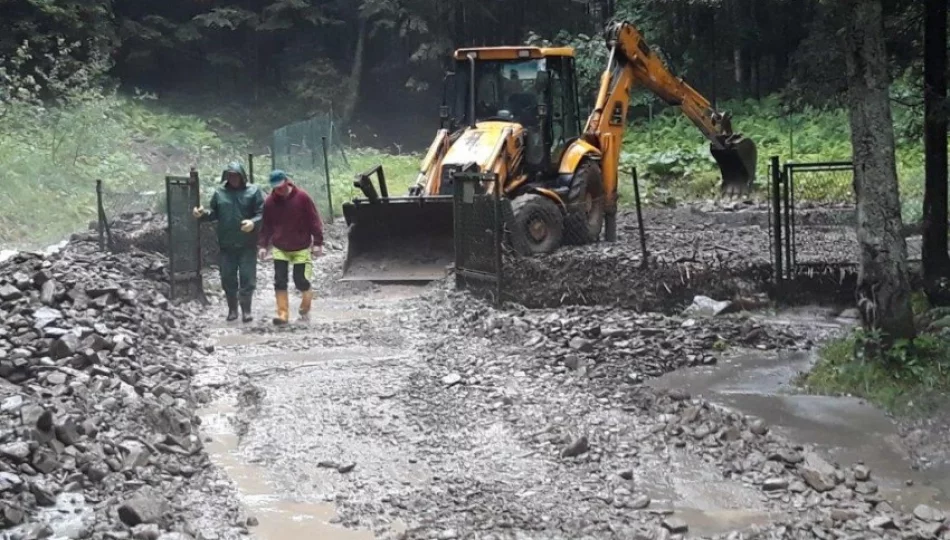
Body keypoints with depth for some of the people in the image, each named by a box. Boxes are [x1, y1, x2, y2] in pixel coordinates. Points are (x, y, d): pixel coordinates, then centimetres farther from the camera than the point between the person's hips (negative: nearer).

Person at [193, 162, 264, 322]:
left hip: (247, 244, -3)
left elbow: (262, 213, -6)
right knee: (228, 278, 8)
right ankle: (232, 308, 20)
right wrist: (203, 214, -8)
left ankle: (246, 309, 9)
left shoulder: (253, 191, -3)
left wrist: (253, 222, -25)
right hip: (226, 244, 3)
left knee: (247, 278, -1)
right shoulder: (220, 192, 6)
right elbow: (214, 213, 12)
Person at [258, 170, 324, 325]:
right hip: (279, 248, 3)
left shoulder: (302, 197, -12)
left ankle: (306, 300, 30)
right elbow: (266, 225, 6)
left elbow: (314, 220, -8)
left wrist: (318, 242, -9)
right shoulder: (270, 201, -3)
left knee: (301, 280, -1)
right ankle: (283, 314, 0)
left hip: (301, 248, -3)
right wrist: (263, 245, 3)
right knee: (280, 281, -4)